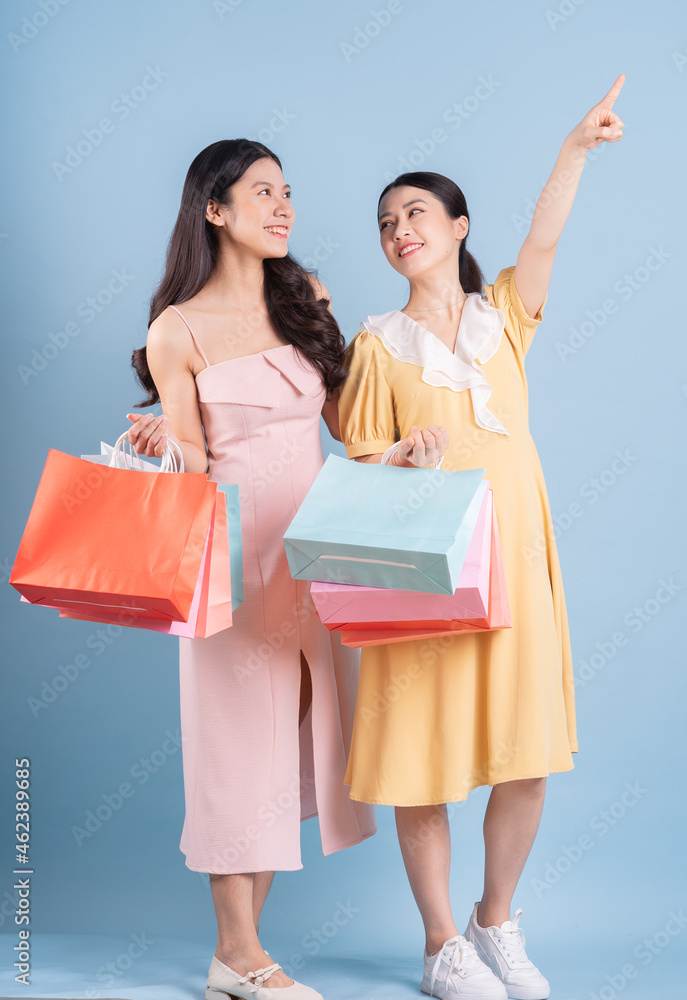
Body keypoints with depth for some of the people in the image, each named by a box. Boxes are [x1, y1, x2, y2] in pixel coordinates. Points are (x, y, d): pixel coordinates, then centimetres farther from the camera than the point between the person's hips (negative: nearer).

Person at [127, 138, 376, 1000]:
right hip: (234, 549, -5)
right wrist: (160, 445, -24)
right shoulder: (179, 330, -3)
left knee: (294, 728, 6)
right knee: (239, 732, -1)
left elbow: (347, 418, 13)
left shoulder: (305, 301, 11)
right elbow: (192, 464, -3)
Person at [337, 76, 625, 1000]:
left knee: (526, 759, 5)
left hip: (514, 558, 3)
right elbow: (358, 461, 3)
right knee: (426, 761, 0)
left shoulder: (503, 316, 10)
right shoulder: (379, 343, 3)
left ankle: (498, 926, 26)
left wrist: (576, 146, -14)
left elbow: (543, 240, -5)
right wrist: (404, 455, -17)